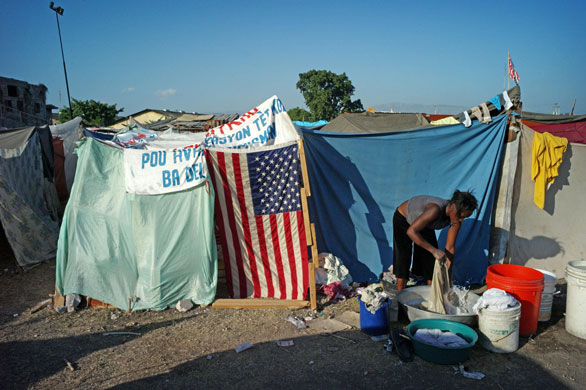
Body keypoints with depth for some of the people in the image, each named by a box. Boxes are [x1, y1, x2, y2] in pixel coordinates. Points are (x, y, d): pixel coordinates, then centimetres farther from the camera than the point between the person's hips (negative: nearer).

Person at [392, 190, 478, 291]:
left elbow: (450, 248, -16)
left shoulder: (457, 219, -23)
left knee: (432, 262, 2)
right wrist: (434, 250, -46)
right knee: (403, 259, -10)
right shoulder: (436, 210, -44)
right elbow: (411, 231, -47)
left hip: (425, 225, 6)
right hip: (403, 218, -6)